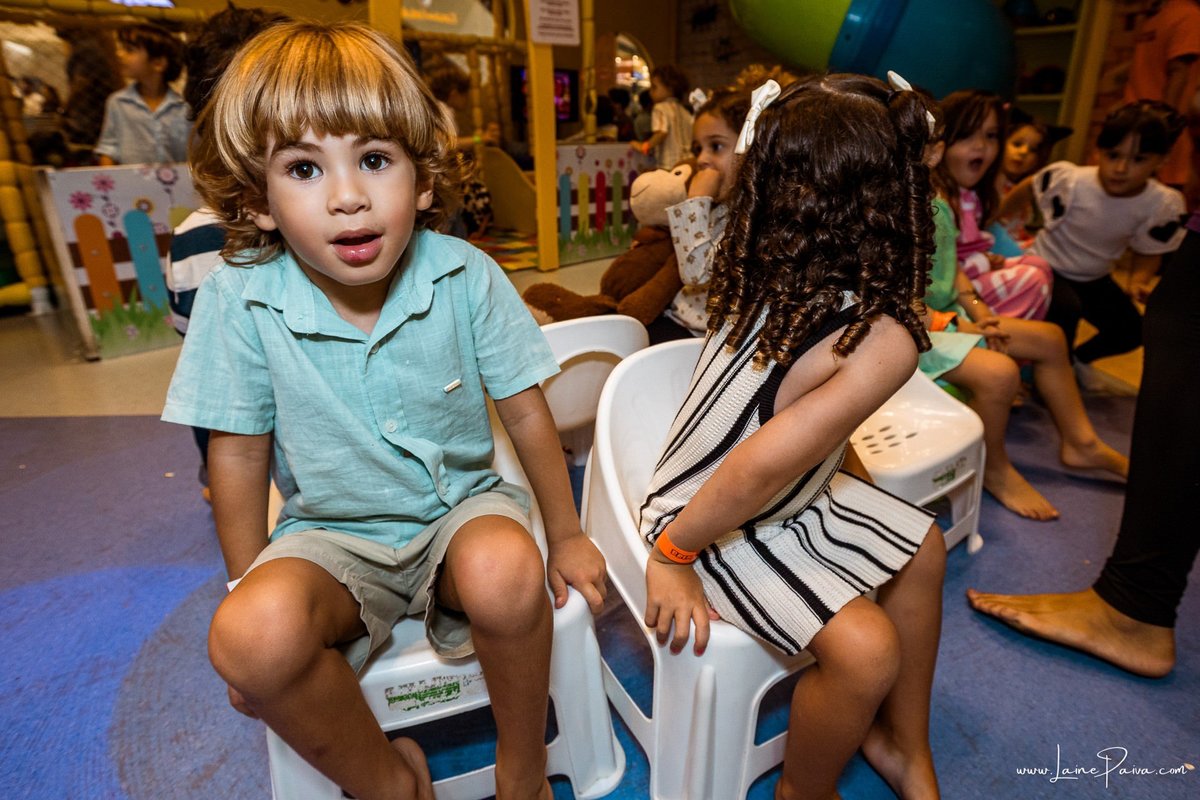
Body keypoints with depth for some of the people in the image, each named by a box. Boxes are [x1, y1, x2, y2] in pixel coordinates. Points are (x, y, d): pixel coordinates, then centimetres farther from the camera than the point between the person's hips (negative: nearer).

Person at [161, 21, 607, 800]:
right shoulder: (238, 299, -14)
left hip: (462, 504, 0)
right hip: (331, 536, 1)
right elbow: (239, 452, -3)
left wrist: (566, 534, 2)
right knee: (250, 635, -29)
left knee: (507, 575, -33)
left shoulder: (466, 276, -14)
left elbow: (525, 411, -5)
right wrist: (250, 588, 2)